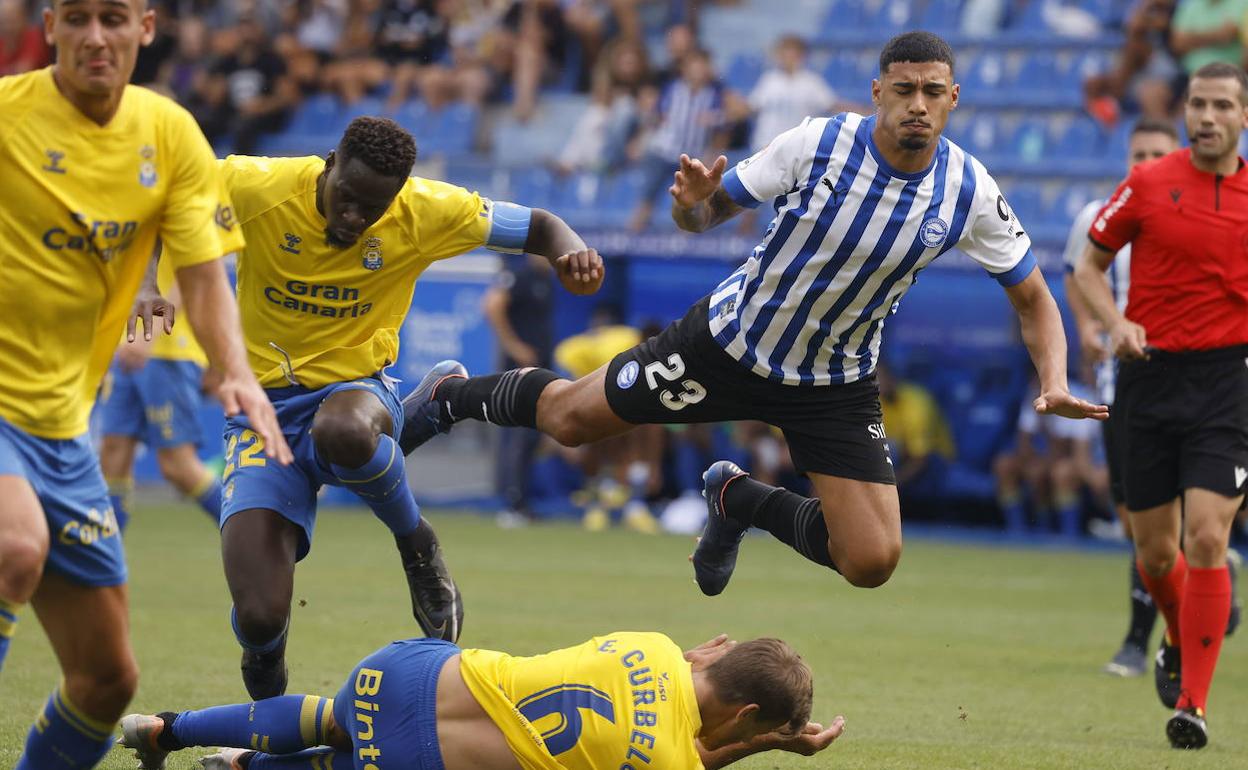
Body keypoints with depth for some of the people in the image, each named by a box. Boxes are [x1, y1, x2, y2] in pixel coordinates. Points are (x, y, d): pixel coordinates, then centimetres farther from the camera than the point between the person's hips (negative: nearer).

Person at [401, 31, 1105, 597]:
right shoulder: (816, 143, -21)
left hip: (836, 386, 2)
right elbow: (711, 211, -10)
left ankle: (740, 501, 21)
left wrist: (1055, 382, -20)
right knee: (569, 418, 6)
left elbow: (1033, 296, -4)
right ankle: (457, 397, 41)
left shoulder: (969, 192, -16)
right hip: (732, 340, -2)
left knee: (873, 562, -10)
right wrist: (694, 204, -35)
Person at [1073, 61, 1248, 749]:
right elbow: (1088, 265, 7)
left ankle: (1192, 703, -8)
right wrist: (1116, 322, -10)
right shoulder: (1148, 184, 0)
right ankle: (1181, 644, 40)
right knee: (1155, 550, 7)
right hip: (1150, 376, 1)